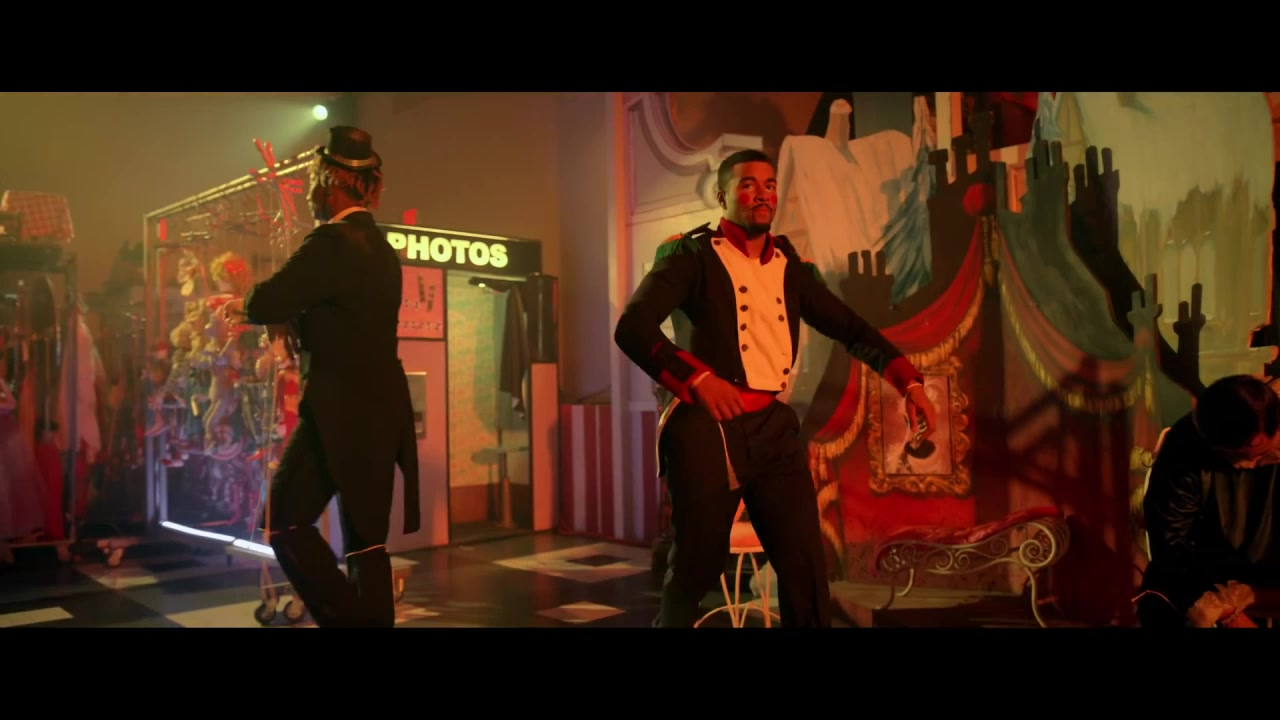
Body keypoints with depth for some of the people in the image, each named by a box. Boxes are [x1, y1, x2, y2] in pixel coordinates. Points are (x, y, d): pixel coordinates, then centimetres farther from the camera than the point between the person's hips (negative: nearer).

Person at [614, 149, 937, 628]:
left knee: (806, 564, 3)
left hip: (773, 427, 5)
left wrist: (909, 382, 10)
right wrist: (697, 377, -21)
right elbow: (631, 328, -11)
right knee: (695, 569, 5)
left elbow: (849, 328, 20)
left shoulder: (788, 264, 15)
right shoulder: (692, 255, 0)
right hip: (708, 427, -5)